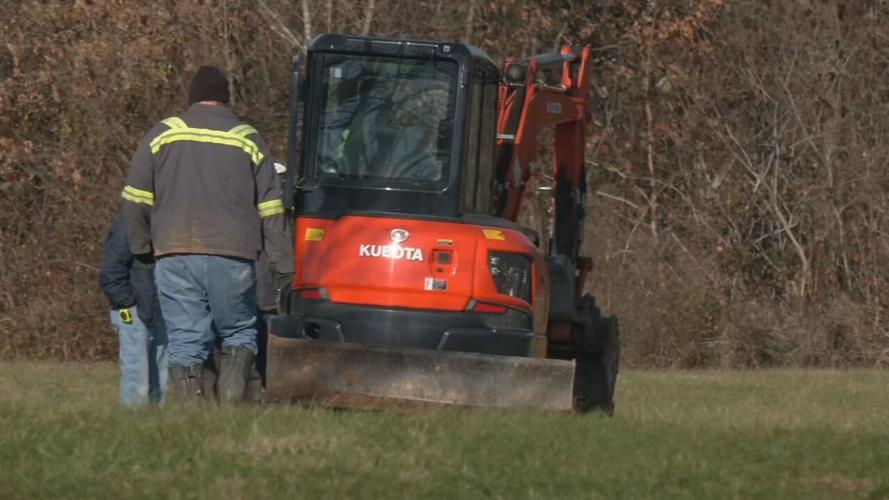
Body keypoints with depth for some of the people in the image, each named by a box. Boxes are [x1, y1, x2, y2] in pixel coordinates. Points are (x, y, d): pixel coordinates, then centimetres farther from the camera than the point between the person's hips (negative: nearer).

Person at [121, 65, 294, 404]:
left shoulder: (163, 135, 8)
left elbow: (134, 199, 5)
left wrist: (141, 247, 16)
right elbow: (271, 210, 7)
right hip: (233, 257, 0)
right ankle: (230, 401, -10)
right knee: (239, 333, 11)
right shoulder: (248, 140, 9)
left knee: (185, 341, 2)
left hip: (175, 256, 0)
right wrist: (285, 265, 9)